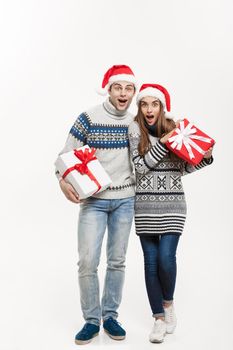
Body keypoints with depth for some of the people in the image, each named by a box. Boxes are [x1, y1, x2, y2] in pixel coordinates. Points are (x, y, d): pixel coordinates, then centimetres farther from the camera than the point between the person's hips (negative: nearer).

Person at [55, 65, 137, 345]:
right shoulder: (89, 118, -9)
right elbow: (66, 153, -7)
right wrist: (63, 180, -23)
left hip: (125, 199, 3)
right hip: (93, 200, -3)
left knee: (117, 261, 9)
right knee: (87, 261, -7)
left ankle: (110, 315, 23)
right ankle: (91, 320, 10)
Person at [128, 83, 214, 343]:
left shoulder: (174, 128, 4)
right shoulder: (135, 128, 0)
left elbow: (182, 168, 11)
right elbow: (140, 166, -8)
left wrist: (205, 157, -4)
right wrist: (162, 144, -15)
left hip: (172, 204, 0)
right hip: (145, 205, 0)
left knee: (166, 258, -10)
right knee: (151, 262, 3)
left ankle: (168, 303, 19)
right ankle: (159, 318, 17)